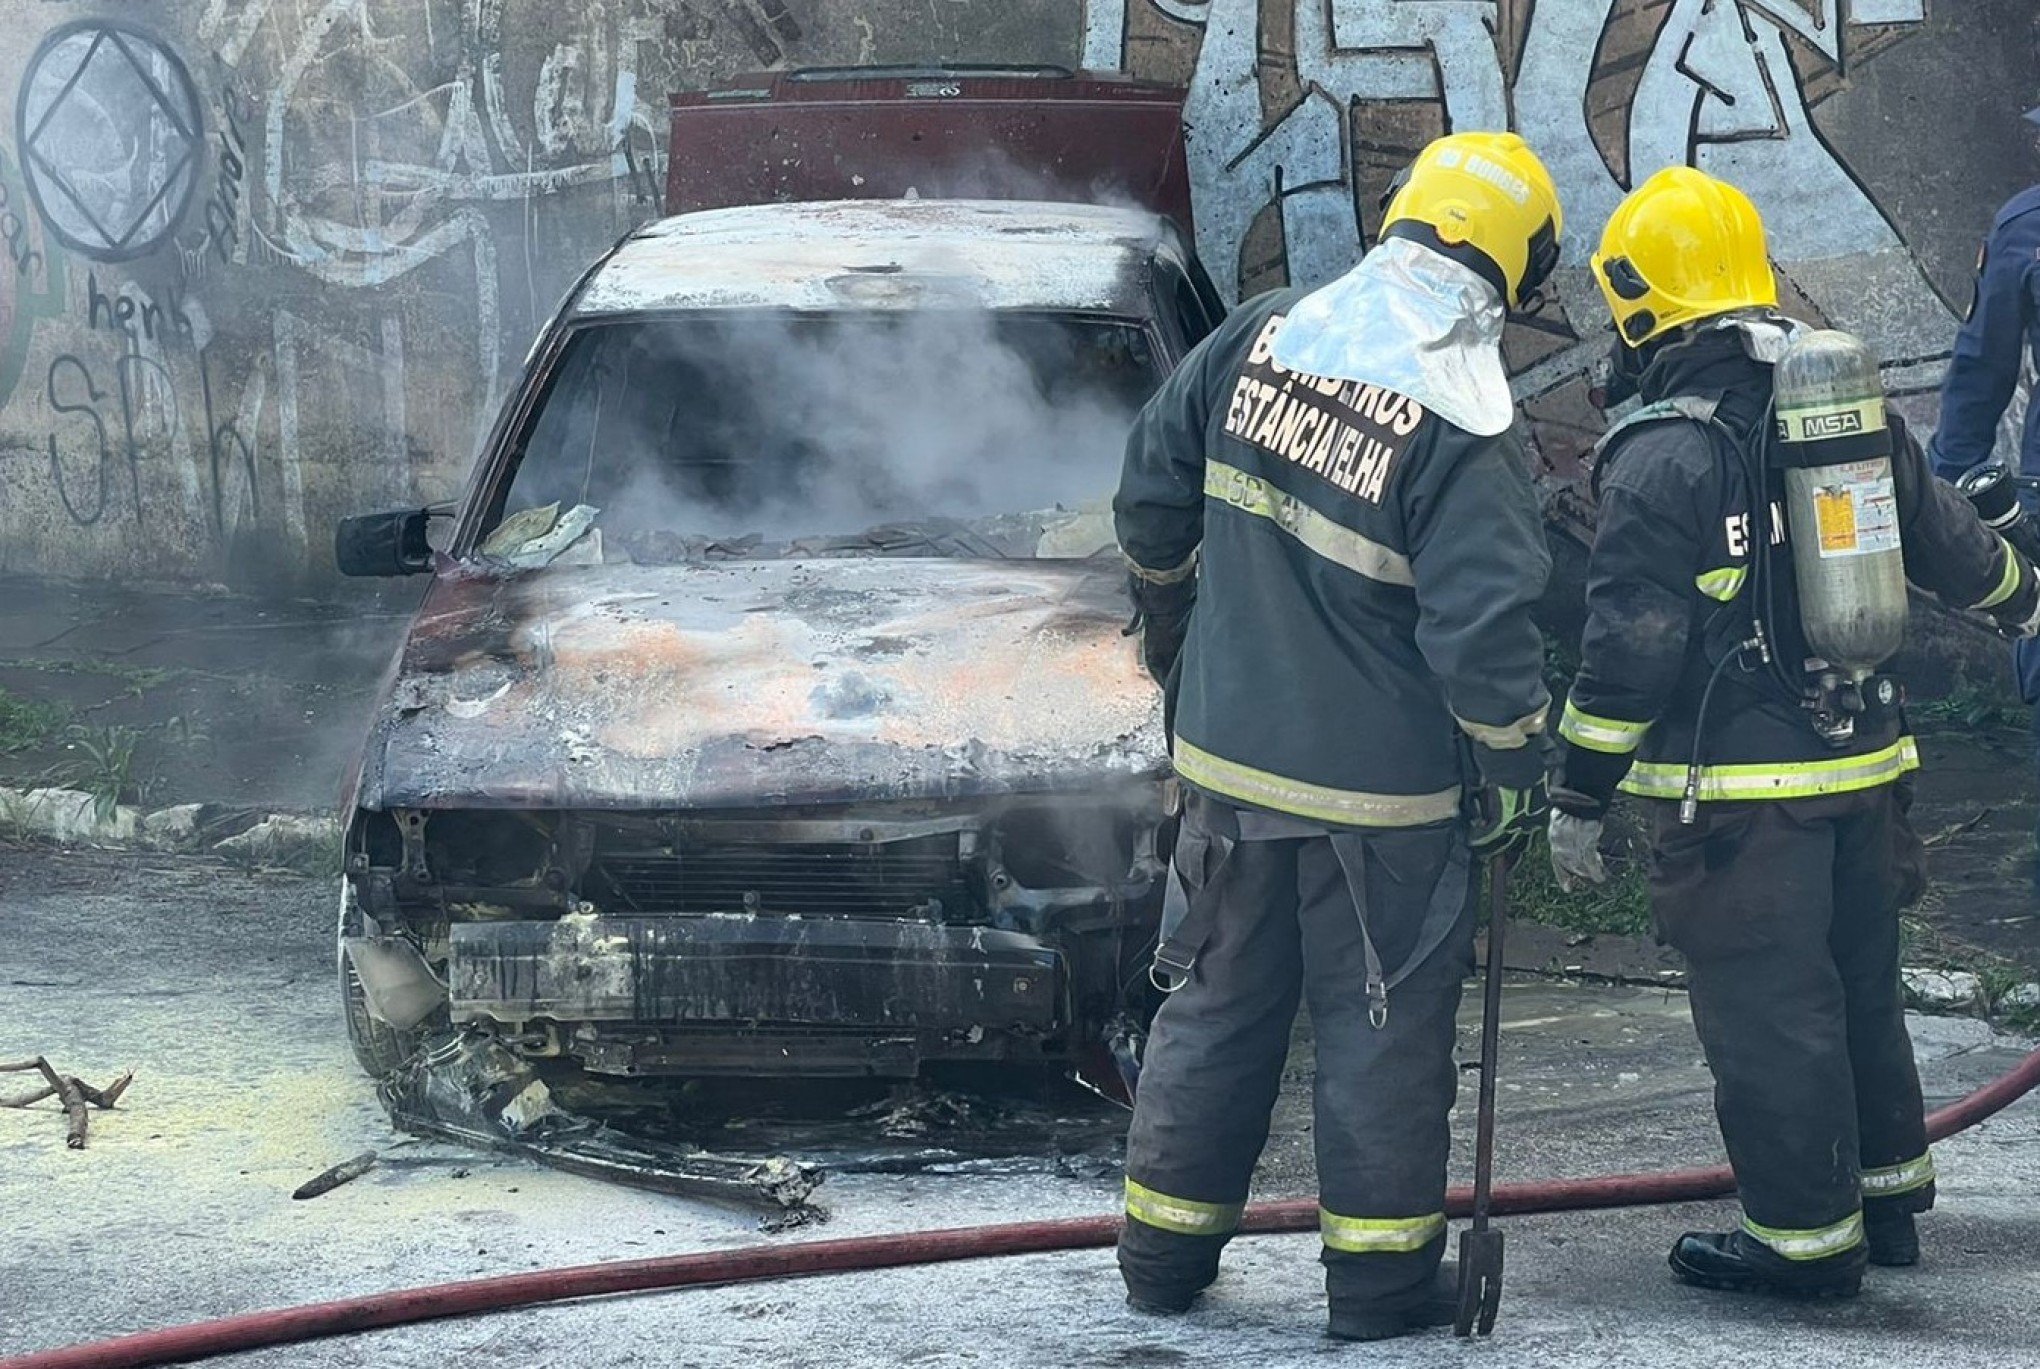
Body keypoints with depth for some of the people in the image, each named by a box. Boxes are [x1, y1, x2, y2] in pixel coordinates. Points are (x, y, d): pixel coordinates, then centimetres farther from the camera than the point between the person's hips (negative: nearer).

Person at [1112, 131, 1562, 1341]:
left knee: (1219, 998, 17)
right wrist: (1516, 774, -6)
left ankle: (1165, 1250, 26)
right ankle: (1379, 1275, 15)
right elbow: (1484, 635, -20)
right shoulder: (1465, 434, -19)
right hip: (1382, 791, -5)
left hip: (1229, 755, 5)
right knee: (1383, 1020, 8)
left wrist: (1169, 615, 24)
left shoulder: (1261, 337, -4)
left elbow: (1153, 489, 7)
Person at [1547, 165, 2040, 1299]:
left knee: (1767, 1013, 2)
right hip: (1865, 767, 7)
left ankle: (1807, 1236, 8)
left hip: (1741, 793, -7)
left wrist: (1580, 796, -11)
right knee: (1862, 985, 20)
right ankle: (1887, 1196, 31)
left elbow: (1629, 646, -18)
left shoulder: (1663, 455, -16)